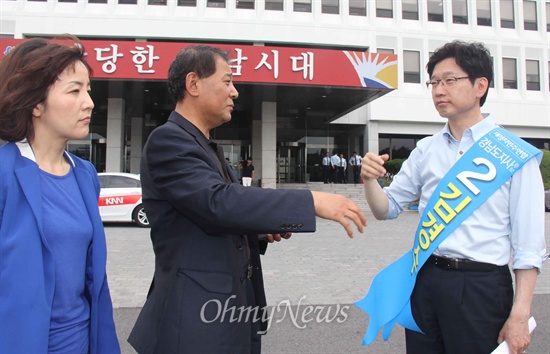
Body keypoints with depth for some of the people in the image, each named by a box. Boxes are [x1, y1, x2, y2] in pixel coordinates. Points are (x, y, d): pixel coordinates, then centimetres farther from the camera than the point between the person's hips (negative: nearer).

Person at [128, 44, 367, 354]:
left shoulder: (208, 147, 13)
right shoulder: (167, 140, -15)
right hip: (199, 318, -8)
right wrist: (312, 202, -28)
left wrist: (260, 231, 0)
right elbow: (218, 202, -29)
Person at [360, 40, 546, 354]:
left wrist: (520, 316, -9)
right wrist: (370, 180, -13)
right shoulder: (426, 150, 6)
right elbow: (387, 209, 7)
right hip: (425, 280, 4)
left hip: (481, 286, -3)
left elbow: (529, 244, -6)